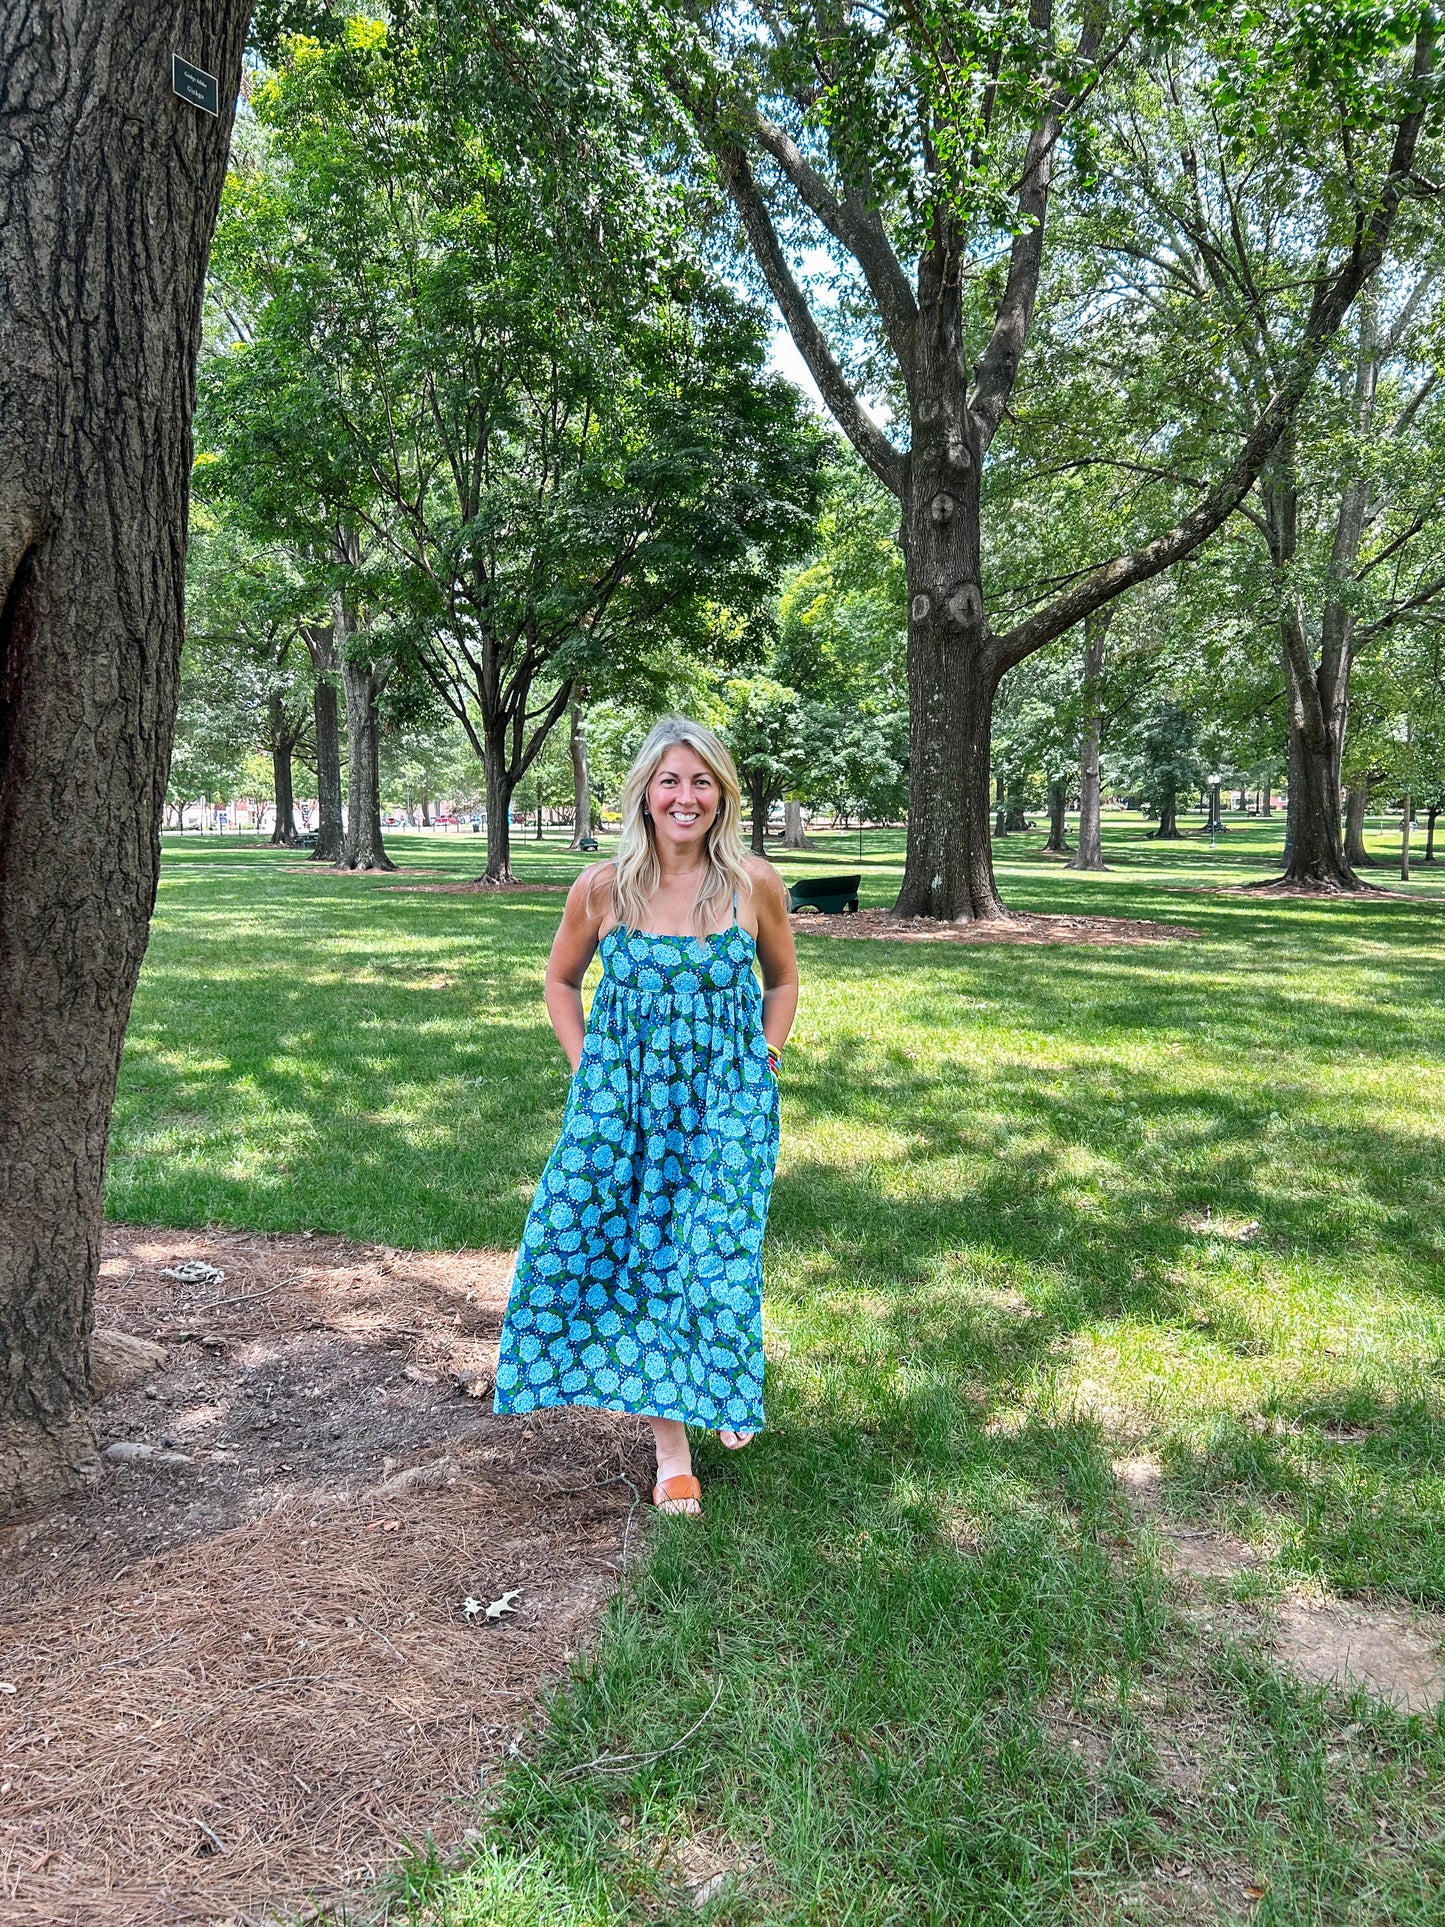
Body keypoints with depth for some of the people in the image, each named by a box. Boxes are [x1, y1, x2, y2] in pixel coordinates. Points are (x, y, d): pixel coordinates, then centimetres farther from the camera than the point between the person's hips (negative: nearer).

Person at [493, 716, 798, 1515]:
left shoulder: (754, 884, -5)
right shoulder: (602, 887, -4)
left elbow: (782, 980, 12)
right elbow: (561, 980, 12)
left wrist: (762, 1059, 3)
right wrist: (584, 1068, 3)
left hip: (724, 1103, -1)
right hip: (623, 1098, 1)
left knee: (715, 1253, -6)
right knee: (641, 1255, 1)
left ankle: (727, 1388, 29)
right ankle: (671, 1449, 16)